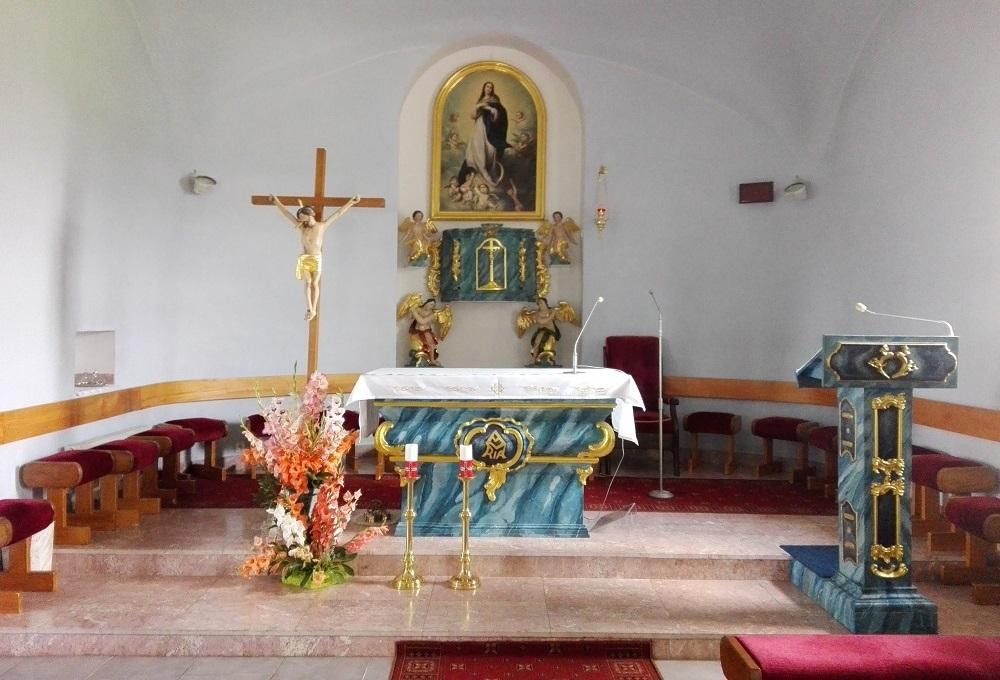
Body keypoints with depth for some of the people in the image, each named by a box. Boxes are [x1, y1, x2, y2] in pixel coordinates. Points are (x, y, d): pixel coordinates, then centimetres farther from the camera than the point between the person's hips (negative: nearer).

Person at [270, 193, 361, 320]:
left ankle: (314, 309, 3)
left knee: (314, 283, -1)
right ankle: (309, 309, -10)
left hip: (316, 258, -2)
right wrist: (277, 202, 16)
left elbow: (338, 213, 2)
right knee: (308, 282, -5)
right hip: (304, 258, 2)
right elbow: (287, 213, 12)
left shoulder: (322, 226, 0)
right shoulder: (301, 227, 5)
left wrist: (351, 202, 3)